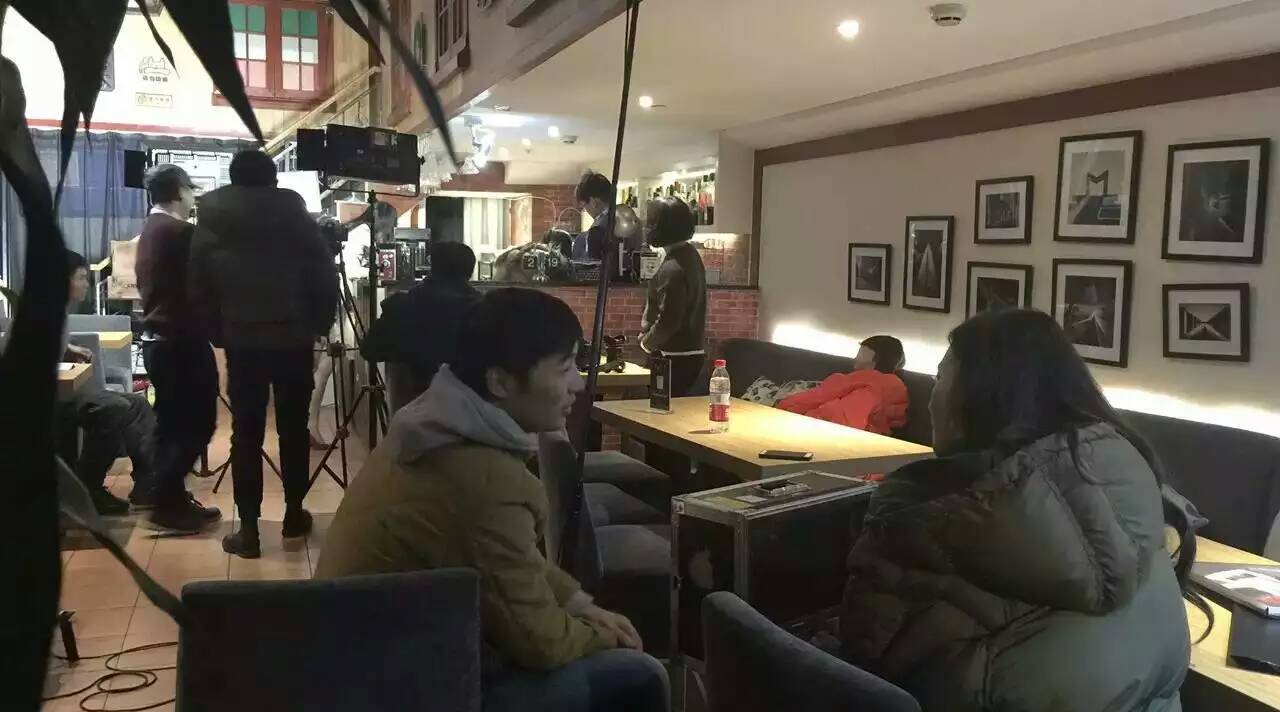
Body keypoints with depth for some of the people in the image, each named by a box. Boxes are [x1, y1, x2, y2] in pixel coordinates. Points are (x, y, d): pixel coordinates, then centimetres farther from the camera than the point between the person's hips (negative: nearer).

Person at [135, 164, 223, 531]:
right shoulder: (181, 232, -15)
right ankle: (169, 503, -2)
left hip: (157, 339, 10)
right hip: (181, 341, -9)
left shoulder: (148, 232, 14)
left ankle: (170, 498, 17)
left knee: (172, 423, 13)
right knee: (197, 423, -5)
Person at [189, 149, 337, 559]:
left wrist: (216, 332, 11)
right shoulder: (295, 214, -2)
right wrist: (321, 325, 8)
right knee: (293, 427, 10)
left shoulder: (211, 222, 1)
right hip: (294, 336, 0)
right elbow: (324, 275, -4)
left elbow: (198, 285, 2)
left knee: (246, 431, 3)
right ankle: (294, 514, 20)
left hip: (241, 339, 0)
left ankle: (248, 528, 2)